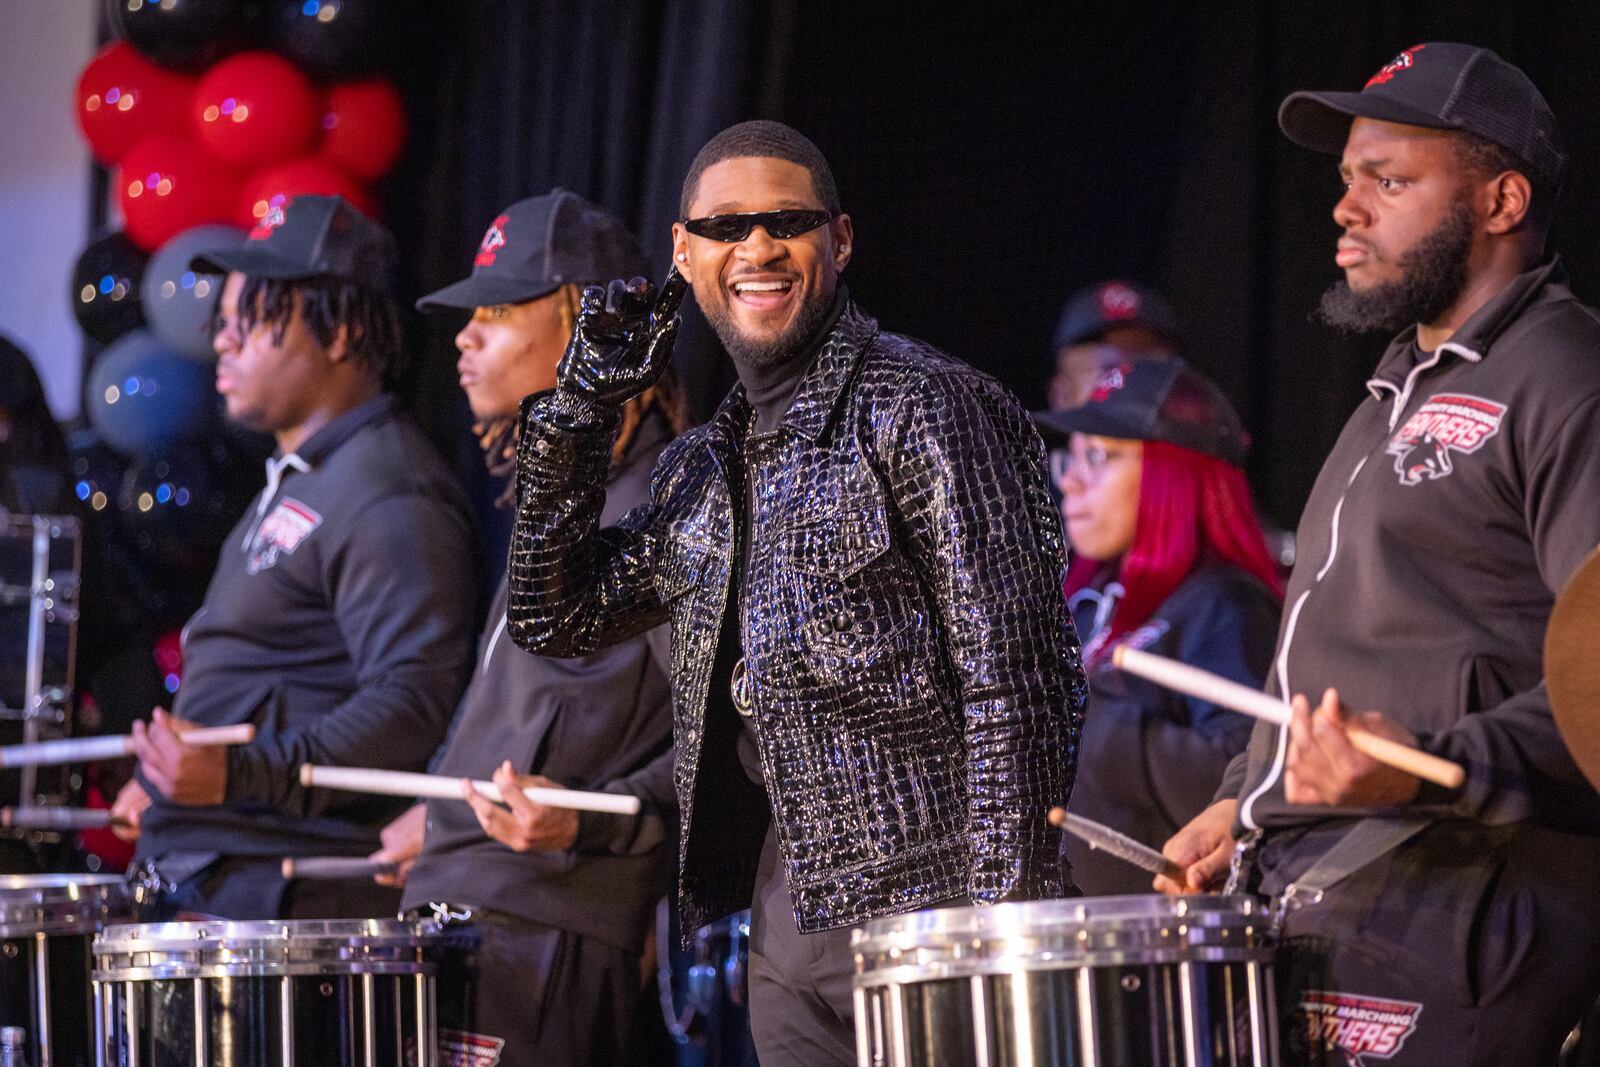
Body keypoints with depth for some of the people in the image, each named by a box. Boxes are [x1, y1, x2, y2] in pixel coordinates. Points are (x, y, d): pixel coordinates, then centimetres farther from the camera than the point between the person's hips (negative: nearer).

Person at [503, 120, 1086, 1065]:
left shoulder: (918, 409, -8)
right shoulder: (706, 465, 15)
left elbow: (1009, 674, -13)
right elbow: (556, 619, 18)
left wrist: (1007, 915, -18)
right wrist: (581, 408, 9)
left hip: (921, 896, -7)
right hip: (782, 908, 7)